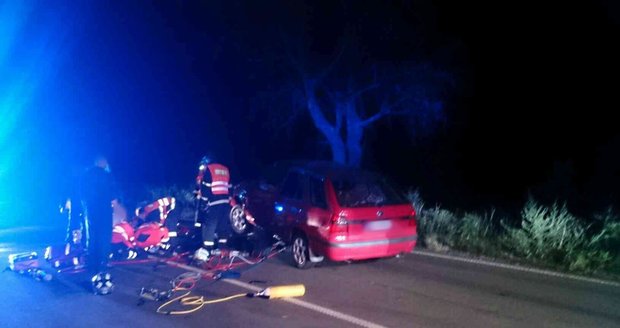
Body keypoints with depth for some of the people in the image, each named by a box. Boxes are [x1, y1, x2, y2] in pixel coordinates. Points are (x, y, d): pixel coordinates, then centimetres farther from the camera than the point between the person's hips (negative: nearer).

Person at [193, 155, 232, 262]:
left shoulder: (207, 170, 4)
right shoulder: (225, 170, 22)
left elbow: (205, 189, -5)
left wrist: (202, 202, -2)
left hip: (214, 202, -6)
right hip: (226, 202, 6)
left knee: (209, 226, -6)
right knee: (223, 226, 12)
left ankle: (205, 251, -11)